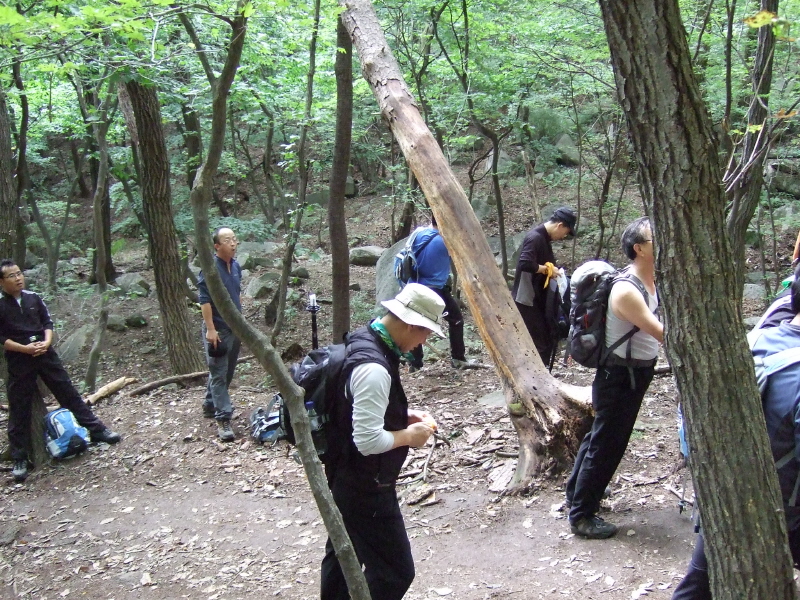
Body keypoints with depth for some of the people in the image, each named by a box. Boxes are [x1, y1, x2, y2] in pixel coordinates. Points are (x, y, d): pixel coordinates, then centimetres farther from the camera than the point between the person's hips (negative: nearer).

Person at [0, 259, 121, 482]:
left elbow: (48, 321, 11)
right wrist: (25, 348, -17)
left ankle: (97, 430, 16)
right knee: (19, 409, 4)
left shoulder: (33, 298, 5)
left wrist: (46, 341, -7)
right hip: (19, 360, -3)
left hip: (45, 352, 3)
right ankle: (20, 459, 12)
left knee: (68, 392, 7)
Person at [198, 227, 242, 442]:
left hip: (235, 327, 8)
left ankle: (210, 406, 31)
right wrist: (210, 329, -21)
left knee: (227, 372, 16)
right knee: (219, 374, -5)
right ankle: (223, 419, -4)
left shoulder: (236, 266, 8)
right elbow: (204, 300, -17)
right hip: (218, 329, -8)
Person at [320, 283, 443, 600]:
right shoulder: (373, 368, -30)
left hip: (346, 478, 10)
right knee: (394, 572, 0)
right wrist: (410, 435, -15)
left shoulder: (364, 339, 1)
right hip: (365, 487, -10)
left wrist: (405, 415, 6)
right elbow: (368, 441, -30)